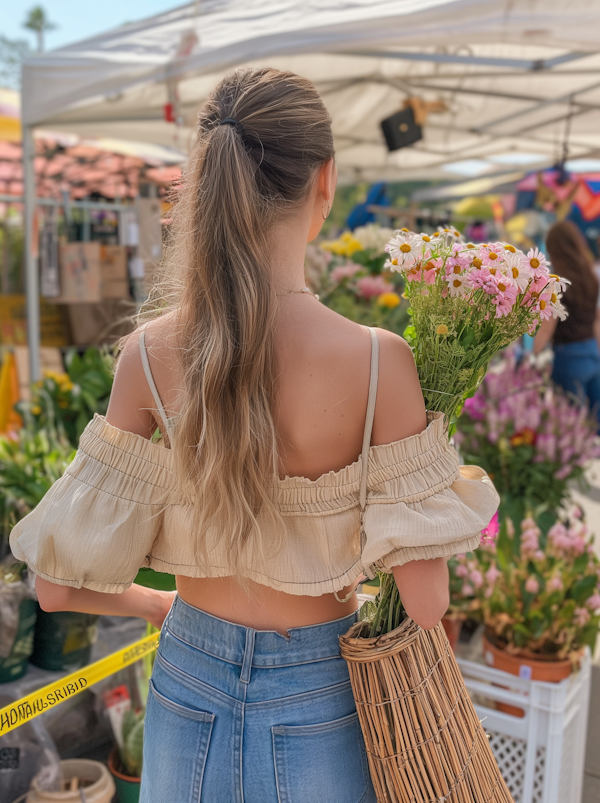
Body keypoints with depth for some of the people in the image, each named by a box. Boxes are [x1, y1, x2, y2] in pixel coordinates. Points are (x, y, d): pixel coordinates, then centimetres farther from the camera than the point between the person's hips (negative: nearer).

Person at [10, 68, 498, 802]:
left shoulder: (148, 353, -15)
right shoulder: (377, 362, -23)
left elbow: (60, 583, -8)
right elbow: (425, 601, -17)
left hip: (189, 688, 2)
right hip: (315, 698, -1)